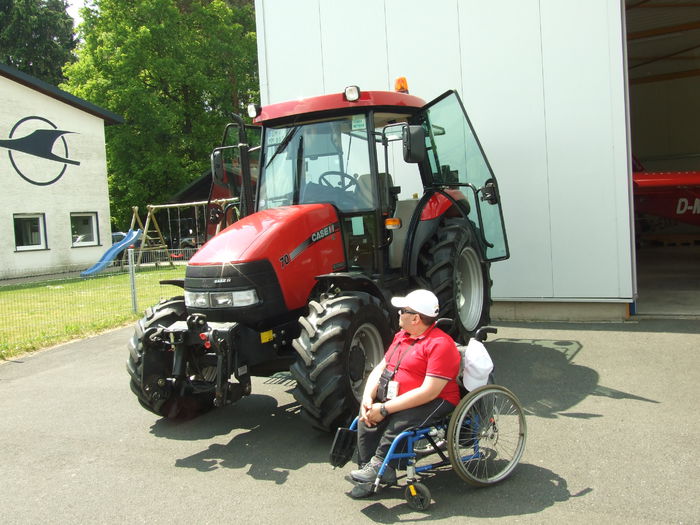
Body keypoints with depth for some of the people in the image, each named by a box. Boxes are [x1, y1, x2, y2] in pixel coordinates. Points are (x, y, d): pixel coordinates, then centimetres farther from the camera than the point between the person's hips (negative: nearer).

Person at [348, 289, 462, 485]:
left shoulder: (440, 344, -16)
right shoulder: (401, 336, 14)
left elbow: (429, 392, -23)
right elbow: (380, 368, 14)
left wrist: (385, 409, -23)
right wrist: (368, 398, -6)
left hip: (435, 403, -8)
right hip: (394, 399, 8)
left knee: (398, 423, -32)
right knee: (367, 417, -15)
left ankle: (379, 465, -16)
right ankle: (368, 467, -9)